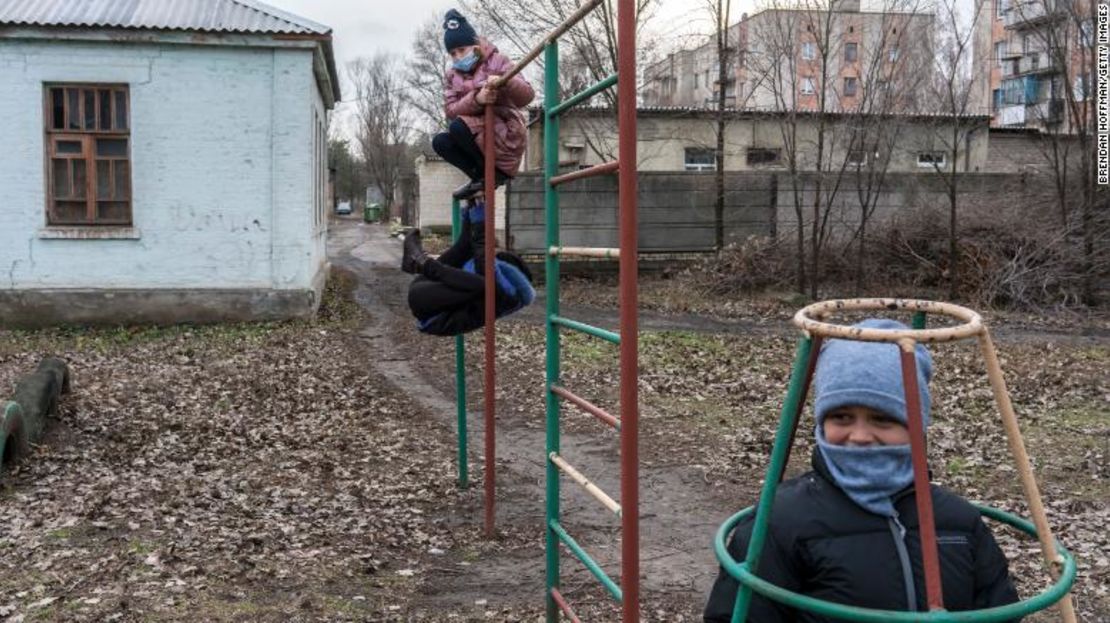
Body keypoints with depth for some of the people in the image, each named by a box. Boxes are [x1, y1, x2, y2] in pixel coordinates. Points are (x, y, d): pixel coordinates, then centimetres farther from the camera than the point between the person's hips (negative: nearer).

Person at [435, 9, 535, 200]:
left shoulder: (497, 62, -4)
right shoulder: (451, 76, 9)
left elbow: (527, 95, -15)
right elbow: (451, 110, -8)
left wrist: (505, 82, -37)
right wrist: (476, 99, -29)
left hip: (506, 133, -6)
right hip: (477, 137, 6)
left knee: (458, 126, -28)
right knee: (439, 142, -15)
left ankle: (493, 172, -10)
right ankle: (482, 178, -5)